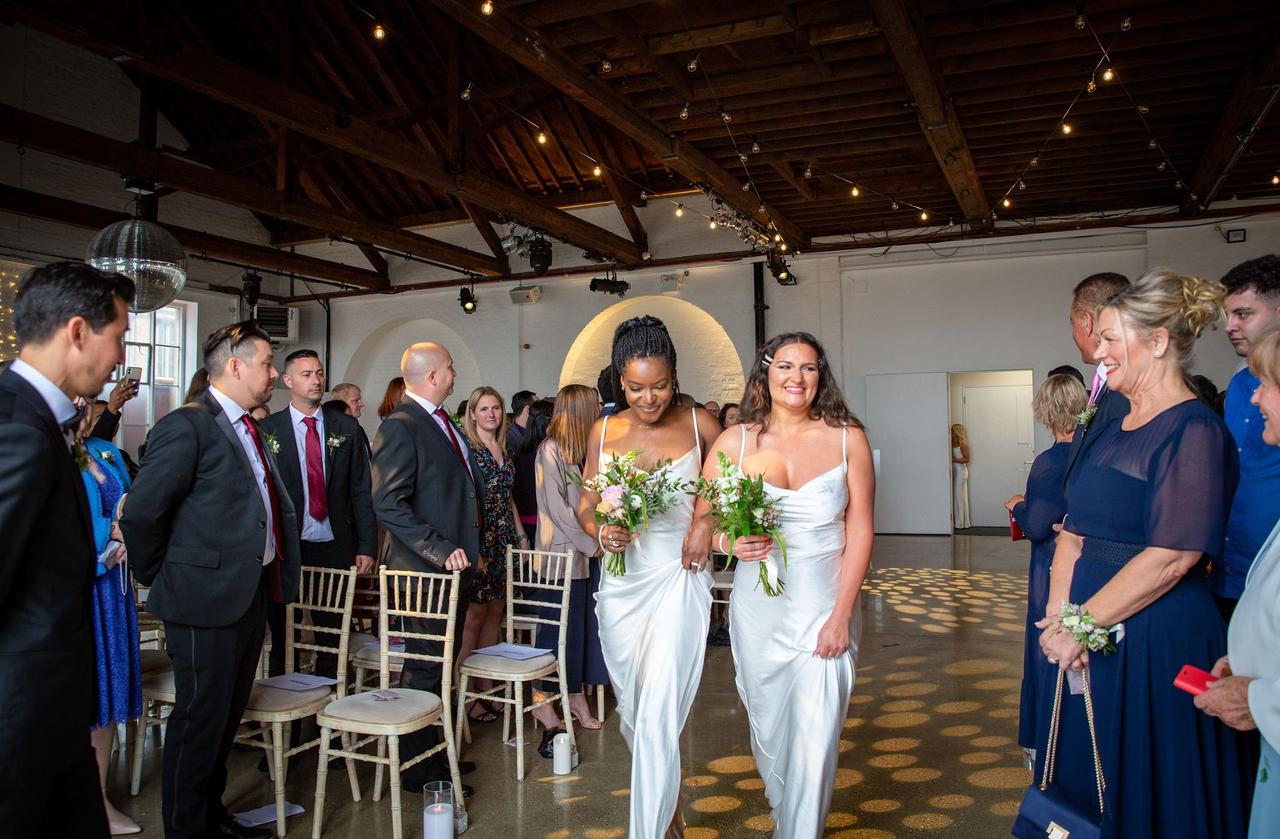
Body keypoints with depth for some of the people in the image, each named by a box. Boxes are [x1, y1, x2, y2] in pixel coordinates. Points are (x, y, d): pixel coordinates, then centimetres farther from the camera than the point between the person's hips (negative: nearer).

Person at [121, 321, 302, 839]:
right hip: (207, 599, -9)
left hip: (251, 596, 9)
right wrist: (161, 578, -6)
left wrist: (277, 578, 11)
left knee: (228, 716, 20)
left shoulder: (253, 432, 13)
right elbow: (141, 512, -17)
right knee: (200, 719, 5)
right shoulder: (188, 425, -15)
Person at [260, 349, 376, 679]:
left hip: (334, 548, 2)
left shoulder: (346, 427, 6)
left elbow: (361, 491, 6)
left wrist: (366, 546, 0)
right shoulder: (268, 429, 0)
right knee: (282, 640, 11)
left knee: (333, 639, 8)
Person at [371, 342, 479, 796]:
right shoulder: (400, 427, -15)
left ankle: (433, 751, 32)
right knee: (424, 668, 2)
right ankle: (417, 767, 16)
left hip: (455, 563, 9)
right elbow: (388, 504, -22)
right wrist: (440, 550, -24)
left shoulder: (442, 422, 14)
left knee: (441, 665, 18)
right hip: (426, 569, -9)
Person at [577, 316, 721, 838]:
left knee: (658, 716, -10)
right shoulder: (605, 432, 2)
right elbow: (586, 505, 8)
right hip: (621, 582, 4)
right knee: (631, 710, 16)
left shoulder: (699, 425, -5)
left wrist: (707, 524, -9)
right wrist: (600, 533, -13)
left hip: (679, 579, -3)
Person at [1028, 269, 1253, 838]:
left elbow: (1172, 556, -21)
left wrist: (1084, 625, -17)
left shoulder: (1194, 430, -13)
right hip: (1087, 639, 8)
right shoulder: (1109, 430, 12)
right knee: (1084, 779, 18)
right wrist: (1059, 616, -4)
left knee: (1148, 793, 8)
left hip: (1157, 638, -8)